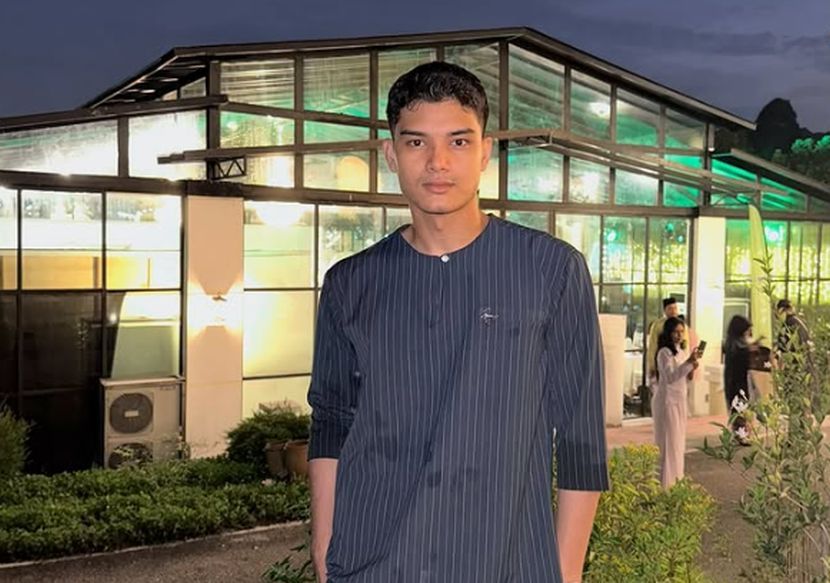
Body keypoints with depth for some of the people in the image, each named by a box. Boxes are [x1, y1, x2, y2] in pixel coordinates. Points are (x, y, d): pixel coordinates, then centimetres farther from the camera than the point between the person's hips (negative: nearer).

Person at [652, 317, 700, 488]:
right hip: (667, 400, -8)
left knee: (678, 441, 10)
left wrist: (692, 369, -3)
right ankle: (666, 483, -3)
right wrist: (688, 362, -26)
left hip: (680, 399, 8)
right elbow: (670, 376, -21)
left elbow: (684, 378, 17)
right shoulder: (664, 352, -12)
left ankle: (676, 479, 18)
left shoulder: (682, 351, 13)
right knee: (668, 442, -7)